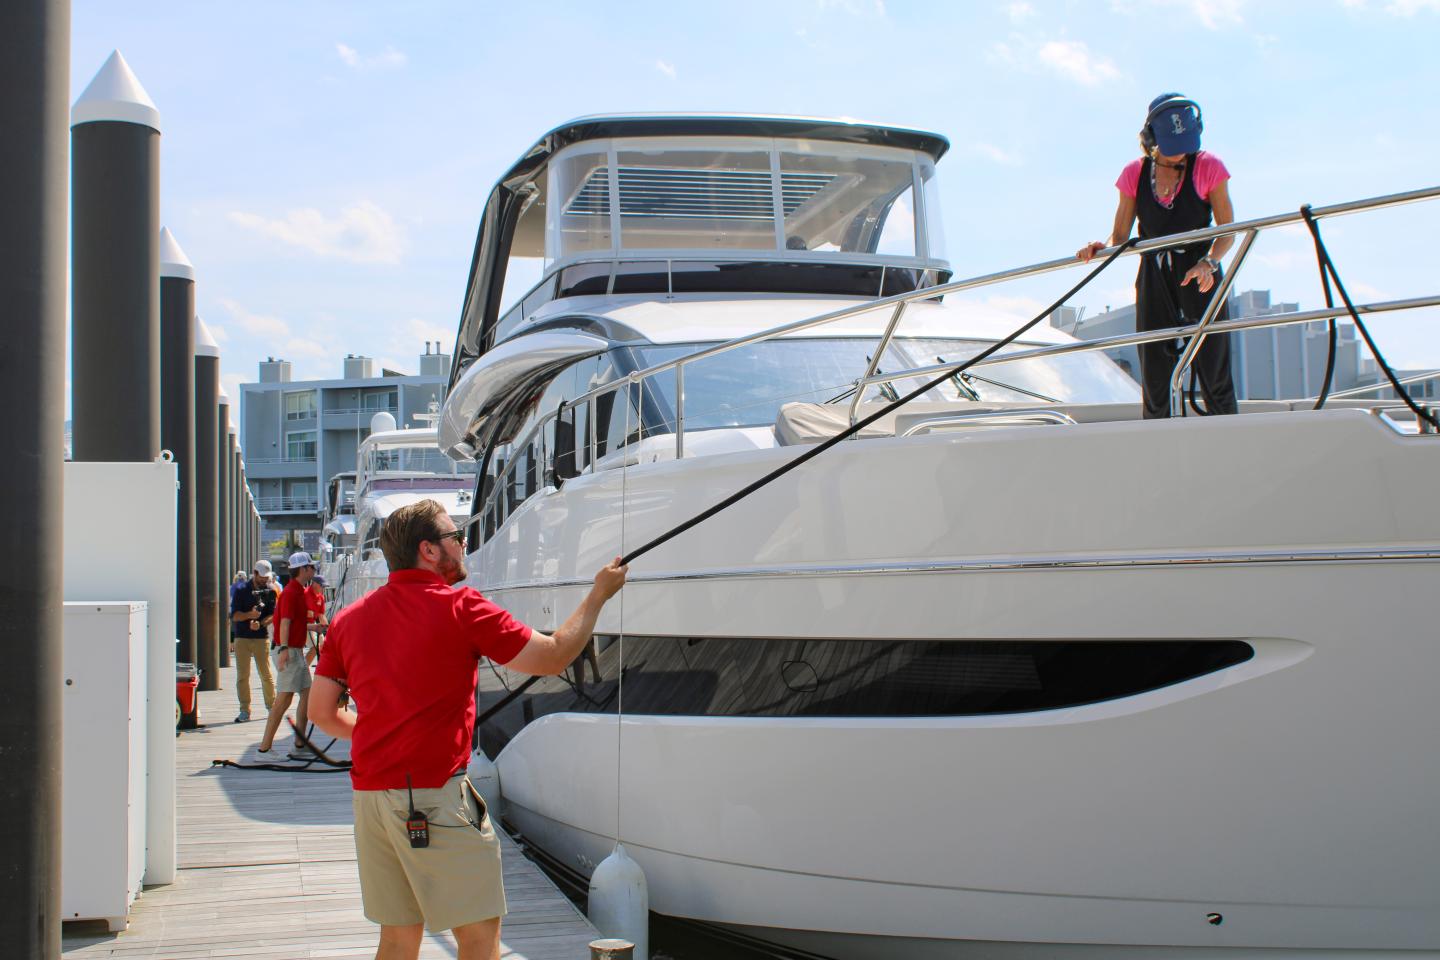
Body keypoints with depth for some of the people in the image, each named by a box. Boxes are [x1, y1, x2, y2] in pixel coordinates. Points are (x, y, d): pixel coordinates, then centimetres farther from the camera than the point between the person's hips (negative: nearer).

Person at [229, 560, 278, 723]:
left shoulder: (270, 591, 6)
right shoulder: (241, 590, 0)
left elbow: (273, 615, 1)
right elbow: (234, 616, -4)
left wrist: (260, 623, -17)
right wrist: (250, 614, -22)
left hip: (262, 637, 1)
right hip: (242, 638, -1)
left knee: (266, 674, -2)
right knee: (242, 676, -1)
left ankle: (272, 706, 10)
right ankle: (245, 711, 5)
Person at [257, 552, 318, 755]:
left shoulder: (299, 592, 17)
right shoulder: (290, 593, -14)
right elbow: (285, 622, -26)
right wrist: (284, 649, -36)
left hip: (297, 651, 10)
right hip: (289, 651, -10)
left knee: (307, 695, 9)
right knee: (284, 698, -11)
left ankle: (300, 746, 12)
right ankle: (264, 748, -10)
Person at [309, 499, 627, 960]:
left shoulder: (350, 617, 9)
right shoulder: (459, 607, -8)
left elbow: (322, 711, 13)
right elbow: (553, 657, -3)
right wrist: (598, 594, 9)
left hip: (370, 793, 7)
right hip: (435, 793, -7)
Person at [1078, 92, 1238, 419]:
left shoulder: (1207, 166, -2)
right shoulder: (1135, 173, 5)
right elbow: (1120, 236, 6)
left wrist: (1208, 263, -21)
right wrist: (1102, 247, -17)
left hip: (1199, 274, -2)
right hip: (1154, 279, 3)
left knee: (1215, 374, -6)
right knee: (1154, 377, 1)